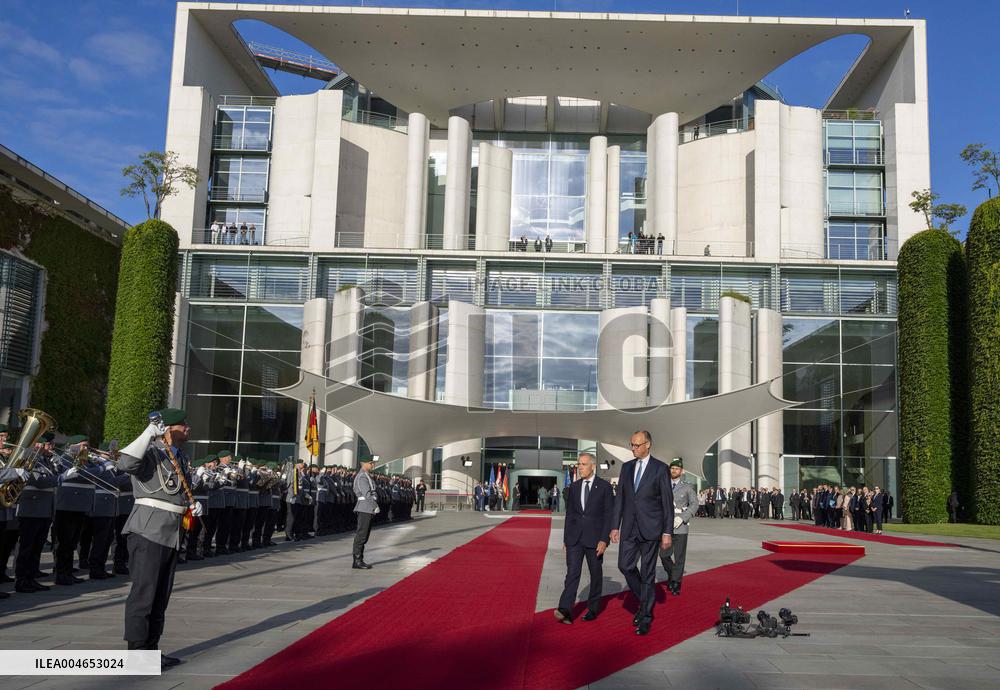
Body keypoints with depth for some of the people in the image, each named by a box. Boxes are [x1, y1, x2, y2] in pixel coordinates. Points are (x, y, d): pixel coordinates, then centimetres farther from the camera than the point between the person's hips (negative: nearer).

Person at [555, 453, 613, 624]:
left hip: (594, 538, -3)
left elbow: (609, 515, -6)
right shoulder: (574, 486, 9)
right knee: (572, 573, -7)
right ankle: (565, 611, -17)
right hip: (574, 538, 3)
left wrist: (604, 539, -13)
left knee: (596, 574, 8)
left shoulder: (604, 487, -4)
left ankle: (593, 609, 21)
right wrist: (565, 538, 11)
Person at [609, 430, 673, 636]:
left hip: (650, 527, -4)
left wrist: (667, 532, -9)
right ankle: (645, 601, 24)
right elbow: (620, 498, 11)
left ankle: (645, 617, 10)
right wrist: (615, 526, 6)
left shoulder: (660, 469, -5)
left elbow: (668, 503, -5)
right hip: (629, 527, 4)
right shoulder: (627, 467, 9)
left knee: (648, 572, 1)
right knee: (625, 566, 0)